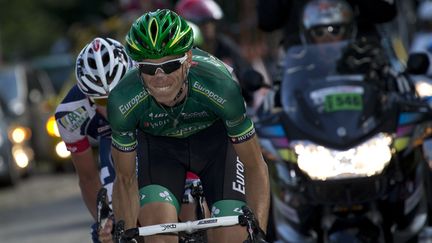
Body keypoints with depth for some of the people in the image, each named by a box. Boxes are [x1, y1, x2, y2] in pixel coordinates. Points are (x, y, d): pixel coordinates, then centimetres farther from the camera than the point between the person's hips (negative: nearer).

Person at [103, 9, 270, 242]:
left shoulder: (220, 86, -37)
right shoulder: (123, 102, -34)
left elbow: (255, 167, -25)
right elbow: (126, 180, -17)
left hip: (216, 136, 0)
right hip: (157, 142, 0)